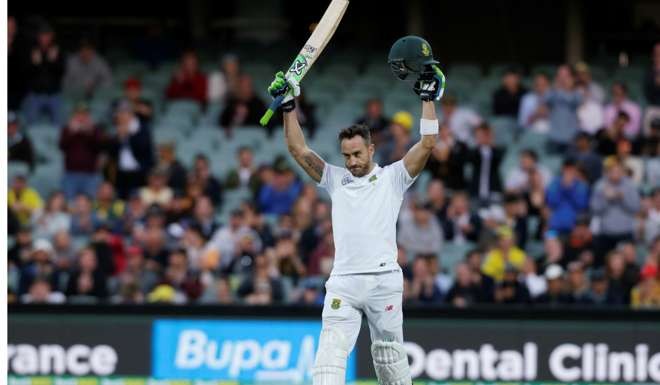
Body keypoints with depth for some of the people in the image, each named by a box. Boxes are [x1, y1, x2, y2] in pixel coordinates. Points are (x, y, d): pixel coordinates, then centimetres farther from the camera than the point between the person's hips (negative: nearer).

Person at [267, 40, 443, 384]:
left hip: (384, 279, -2)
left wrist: (428, 98, -1)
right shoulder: (335, 179, 15)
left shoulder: (392, 178, 7)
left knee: (389, 355, 5)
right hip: (343, 283, 2)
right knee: (330, 352, -12)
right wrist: (289, 107, 3)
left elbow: (427, 144, 0)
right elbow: (298, 149, 11)